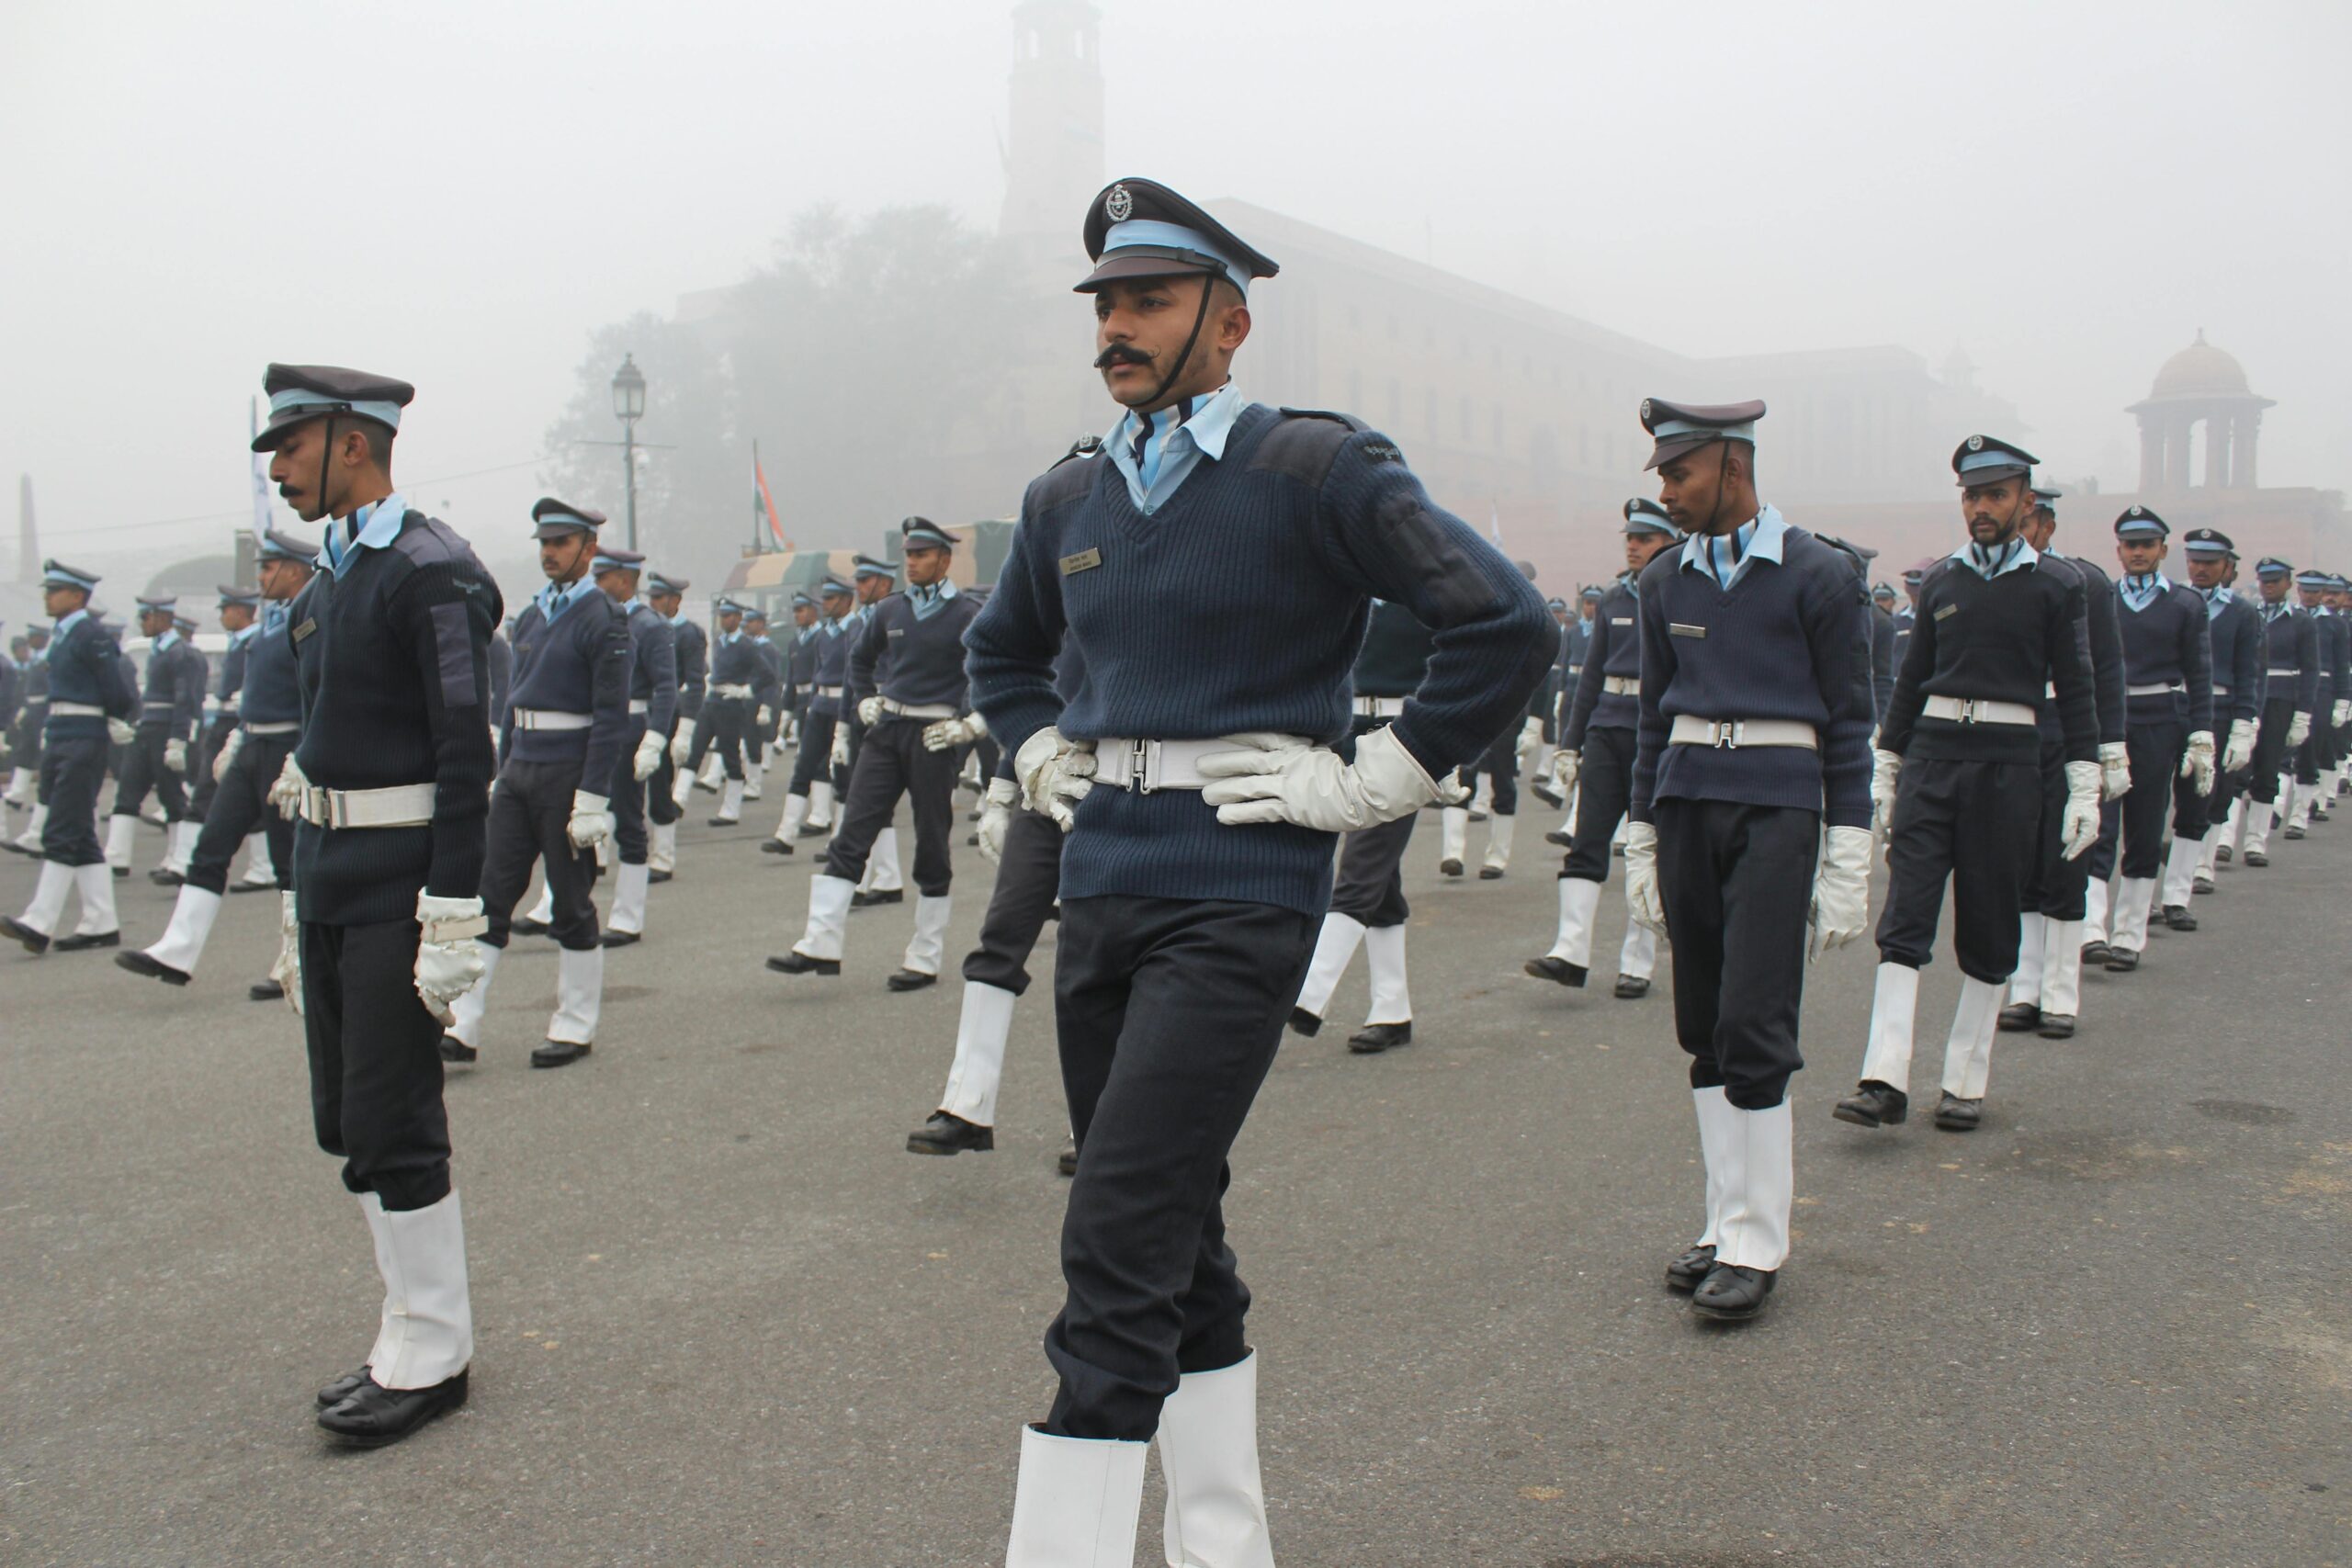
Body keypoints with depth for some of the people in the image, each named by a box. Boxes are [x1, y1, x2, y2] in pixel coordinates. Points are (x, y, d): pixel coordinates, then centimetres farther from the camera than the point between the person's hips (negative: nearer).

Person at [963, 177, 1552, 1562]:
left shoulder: (1318, 471, -8)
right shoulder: (1070, 501, 11)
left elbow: (1512, 629, -13)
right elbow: (1002, 649, 31)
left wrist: (1366, 783, -12)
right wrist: (1042, 759, 15)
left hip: (1238, 897, -7)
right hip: (1101, 887, 7)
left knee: (1119, 1251, -13)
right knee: (1176, 1239, 15)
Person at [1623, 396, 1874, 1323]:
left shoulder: (1819, 576, -3)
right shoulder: (1666, 581, 11)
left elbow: (1848, 724, -2)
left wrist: (1848, 859, -6)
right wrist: (1642, 839, 13)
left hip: (1777, 807, -5)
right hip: (1686, 803, 5)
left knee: (1753, 1024, -10)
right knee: (1704, 1028, 7)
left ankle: (1756, 1243, -1)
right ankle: (1728, 1222, 16)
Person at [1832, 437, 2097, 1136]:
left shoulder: (2057, 588, 2)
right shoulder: (1940, 581, 10)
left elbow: (2076, 692, 1)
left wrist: (2084, 788, -5)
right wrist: (1886, 765, 13)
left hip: (2007, 764, -2)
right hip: (1930, 758, 2)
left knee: (1989, 932, 5)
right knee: (1904, 917, -7)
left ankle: (1967, 1083, 15)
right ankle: (1886, 1080, -10)